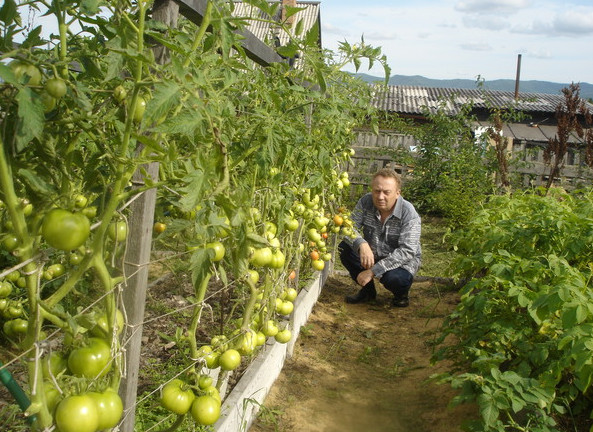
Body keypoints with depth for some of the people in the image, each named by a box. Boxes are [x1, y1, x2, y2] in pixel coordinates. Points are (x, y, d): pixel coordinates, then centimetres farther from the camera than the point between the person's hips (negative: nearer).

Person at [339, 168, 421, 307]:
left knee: (393, 278, -37)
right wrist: (361, 244, -41)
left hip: (402, 262, -5)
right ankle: (368, 290, 4)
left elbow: (407, 251, -32)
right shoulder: (366, 202, -14)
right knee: (345, 247, -18)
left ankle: (401, 294, 5)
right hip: (372, 254, 5)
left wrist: (373, 271, -38)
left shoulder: (409, 213, -26)